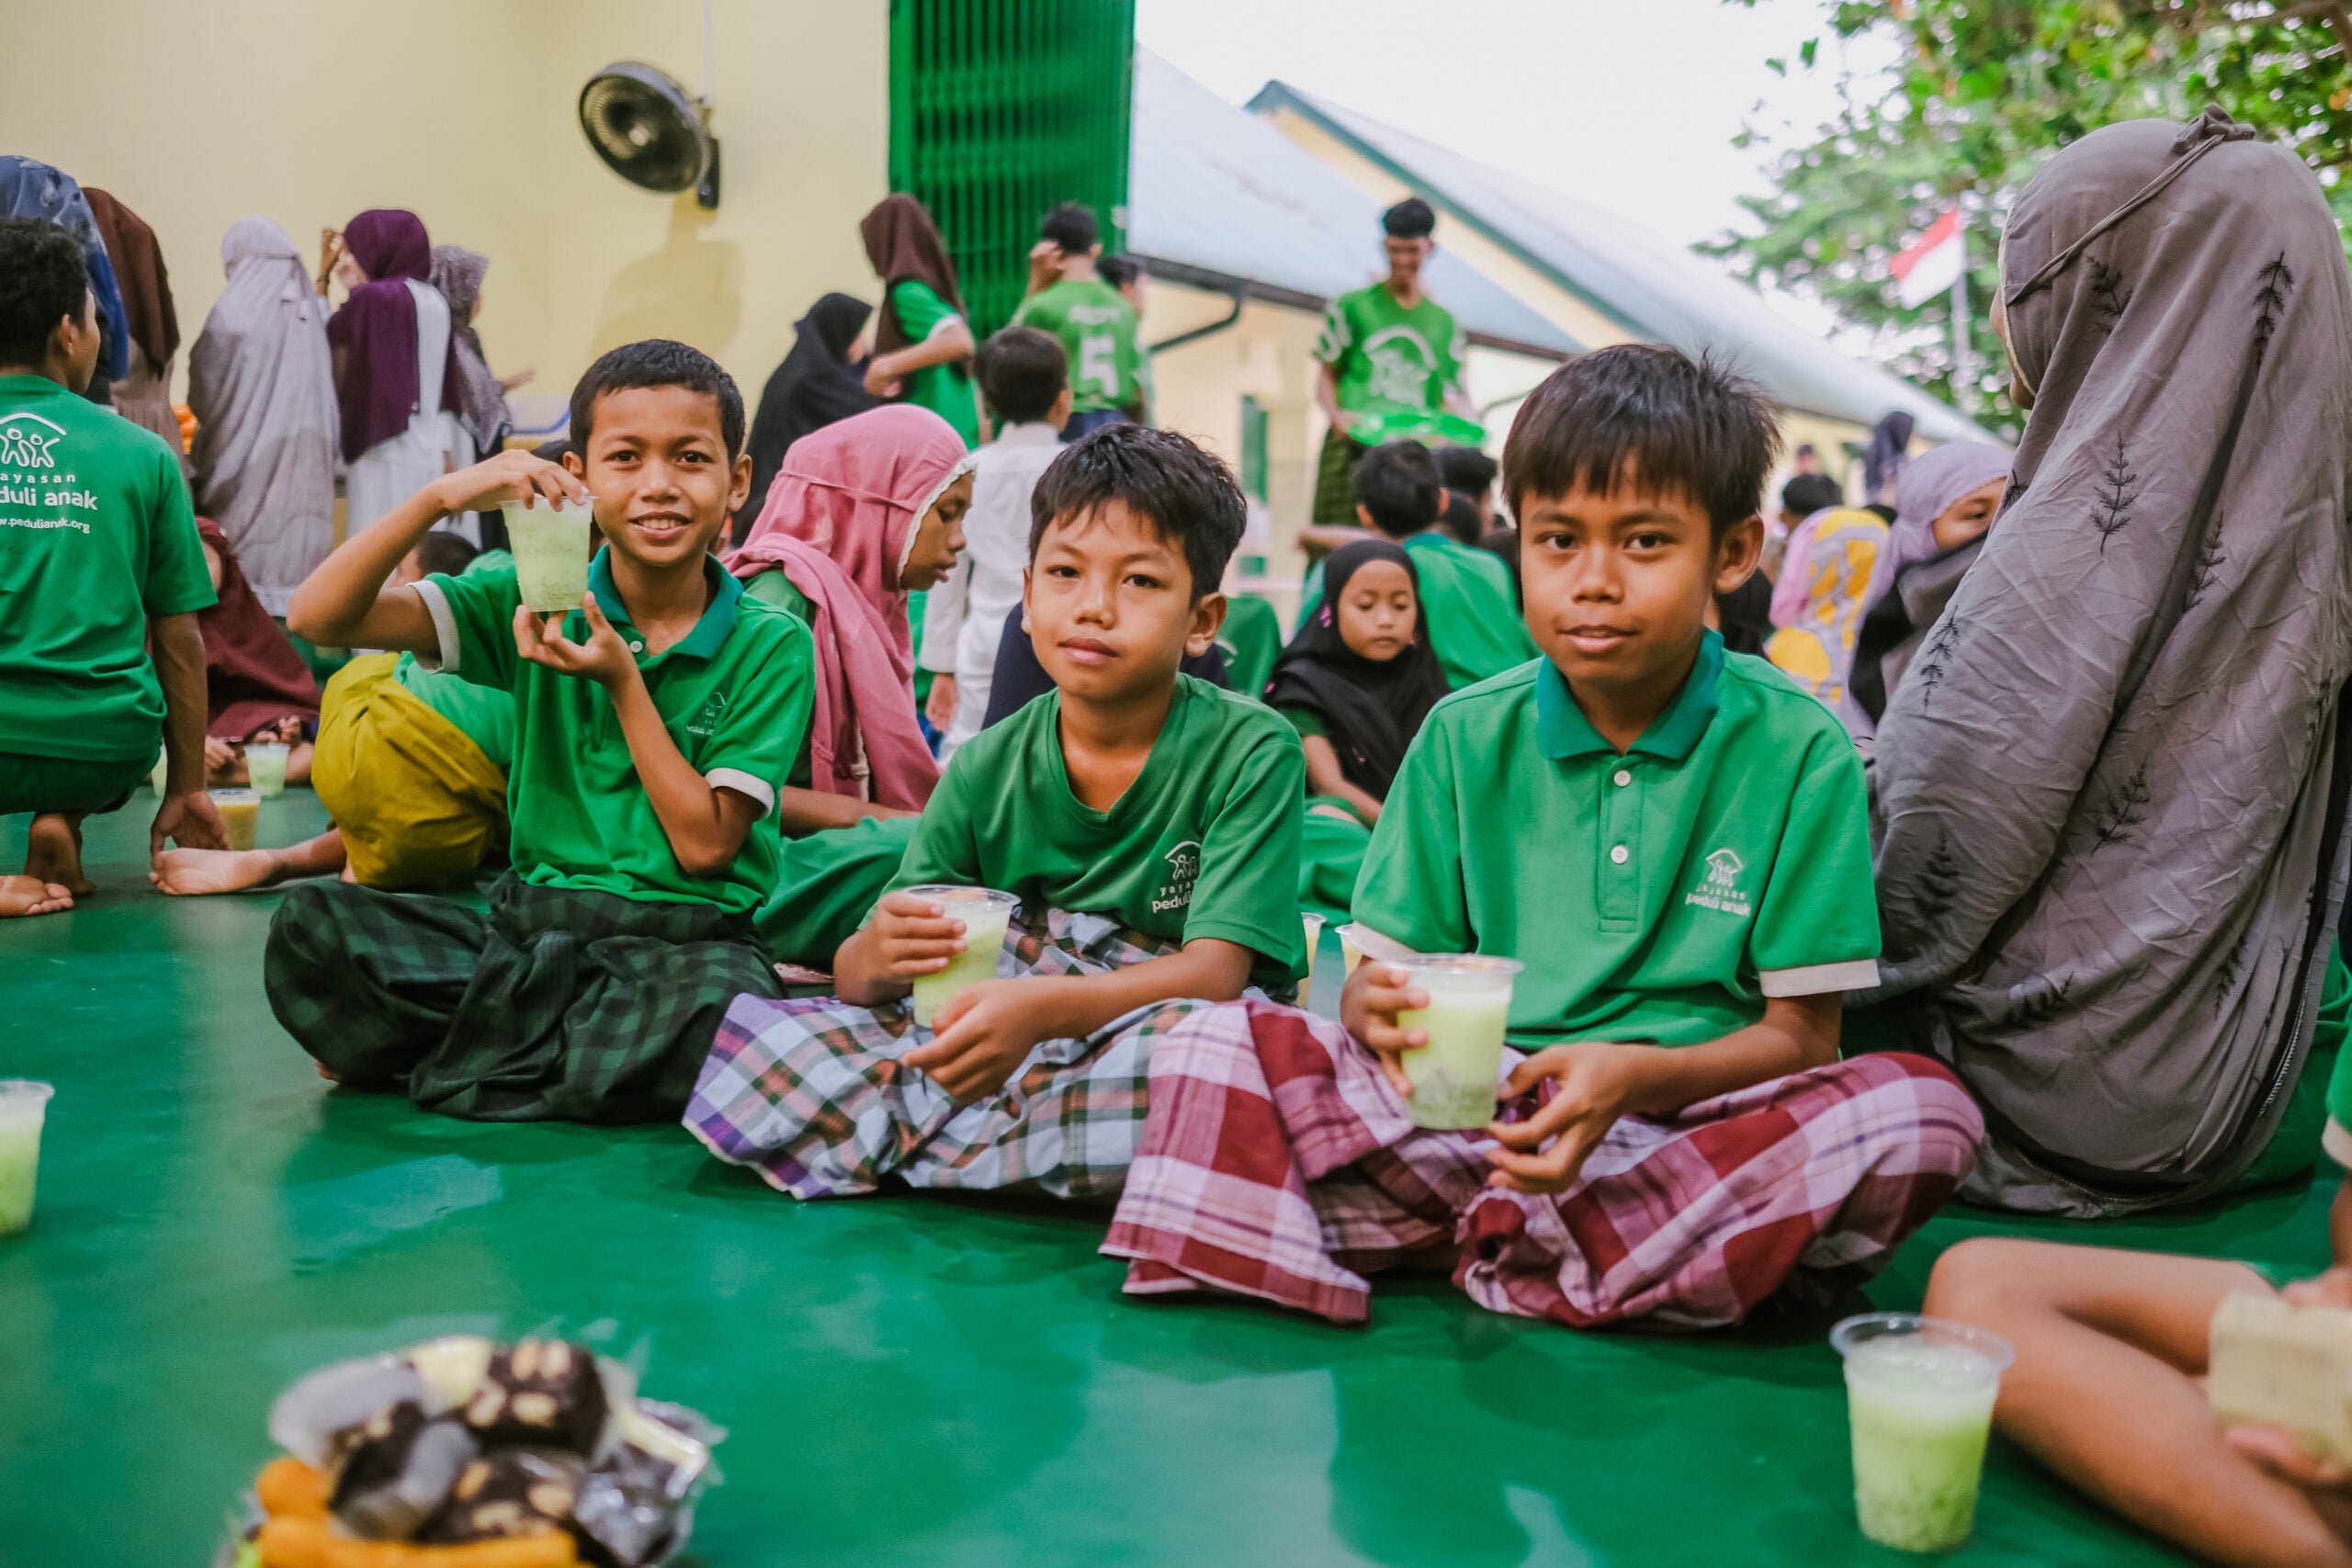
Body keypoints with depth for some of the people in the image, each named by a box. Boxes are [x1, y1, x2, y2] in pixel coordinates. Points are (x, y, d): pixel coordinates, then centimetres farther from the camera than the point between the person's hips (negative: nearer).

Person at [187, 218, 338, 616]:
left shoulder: (235, 308, -7)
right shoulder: (312, 308, 6)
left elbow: (205, 389, -2)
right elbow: (330, 393, 8)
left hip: (249, 455, -5)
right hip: (306, 453, 5)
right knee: (297, 547, 7)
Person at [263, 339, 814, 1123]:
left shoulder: (769, 645, -1)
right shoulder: (535, 603, 5)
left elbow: (705, 844, -5)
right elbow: (320, 616, -3)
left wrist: (623, 682, -9)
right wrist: (441, 496, -14)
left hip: (685, 937, -2)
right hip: (529, 924, 2)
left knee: (714, 1009, -38)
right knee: (309, 923, -20)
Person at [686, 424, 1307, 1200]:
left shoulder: (1252, 750, -7)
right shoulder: (988, 768, 3)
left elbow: (1216, 969, -17)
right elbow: (854, 972, 3)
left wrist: (1043, 1007, -35)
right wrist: (878, 955, -24)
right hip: (1006, 1047, 3)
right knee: (755, 1040, -17)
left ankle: (908, 1137, -18)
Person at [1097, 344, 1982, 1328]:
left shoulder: (1798, 750, 0)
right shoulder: (1467, 737, 7)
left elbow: (1802, 1030, -3)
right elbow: (1389, 965, 6)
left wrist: (1640, 1073, -23)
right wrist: (1383, 1009, -20)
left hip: (1694, 1114, -1)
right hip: (1474, 1110, 1)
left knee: (1922, 1114, -32)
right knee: (1213, 1043, -15)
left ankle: (1503, 1254, -28)